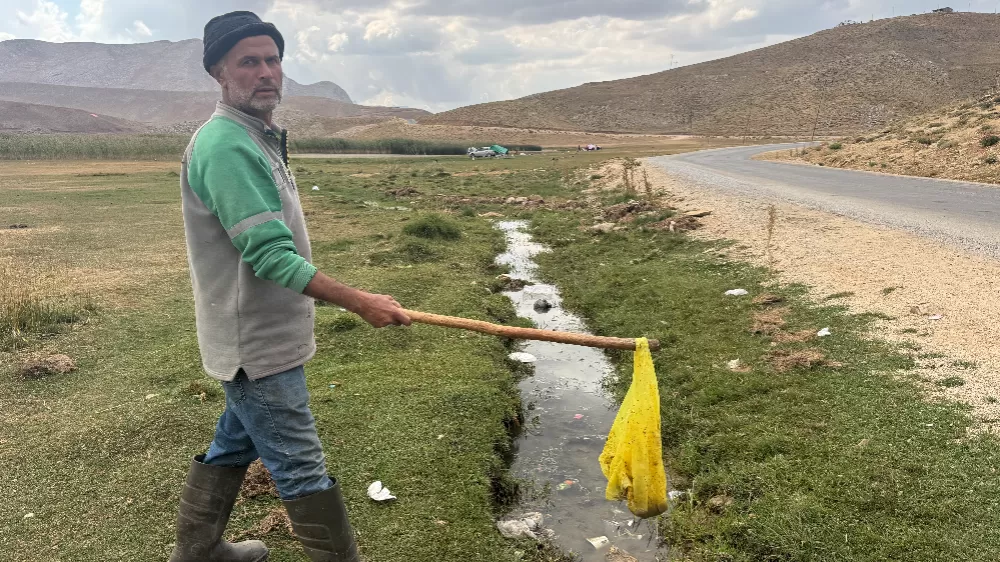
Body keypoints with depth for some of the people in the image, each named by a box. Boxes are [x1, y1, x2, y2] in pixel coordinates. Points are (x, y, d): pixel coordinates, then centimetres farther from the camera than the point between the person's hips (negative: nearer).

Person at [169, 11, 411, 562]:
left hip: (254, 340, 10)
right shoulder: (226, 145, -21)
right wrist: (361, 303, -25)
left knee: (233, 446, 22)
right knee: (303, 470, 0)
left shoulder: (258, 138, 11)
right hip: (257, 345, -10)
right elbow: (269, 255, -26)